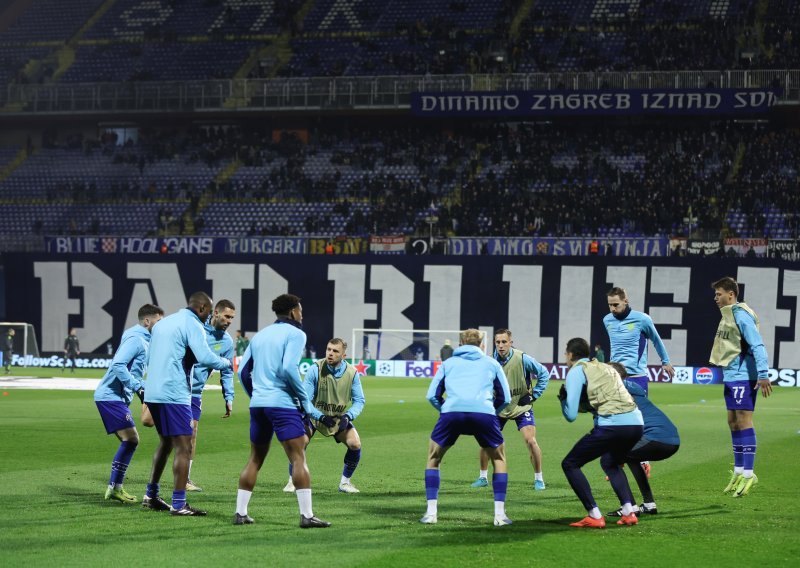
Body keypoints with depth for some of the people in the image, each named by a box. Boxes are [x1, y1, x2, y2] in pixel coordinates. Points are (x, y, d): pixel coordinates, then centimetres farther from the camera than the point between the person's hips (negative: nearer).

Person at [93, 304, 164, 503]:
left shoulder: (143, 340, 17)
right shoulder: (136, 339, -14)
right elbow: (118, 365, -25)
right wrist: (138, 387, -23)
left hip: (116, 397, 10)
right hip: (111, 396, -10)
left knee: (130, 441, 11)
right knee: (130, 439, -14)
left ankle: (115, 488, 14)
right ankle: (115, 487, -11)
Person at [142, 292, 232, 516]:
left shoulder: (162, 323, 19)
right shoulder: (192, 325, -8)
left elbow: (149, 358, 26)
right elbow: (205, 357, -21)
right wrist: (226, 363, -5)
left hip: (153, 392, 9)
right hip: (174, 394, -9)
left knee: (165, 442, 22)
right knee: (183, 447, -6)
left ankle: (151, 496, 25)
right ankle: (179, 504, -10)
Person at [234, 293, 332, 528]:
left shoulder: (260, 335, 17)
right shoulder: (295, 333, -3)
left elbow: (243, 371, 15)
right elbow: (288, 368, -17)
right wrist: (304, 397, -6)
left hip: (258, 404, 7)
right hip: (282, 403, -7)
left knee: (255, 459, 14)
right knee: (298, 458, -6)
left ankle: (240, 513, 12)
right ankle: (306, 515, -12)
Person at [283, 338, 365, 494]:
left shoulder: (352, 373, -16)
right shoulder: (315, 369, -24)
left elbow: (359, 400, -10)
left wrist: (348, 416, -28)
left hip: (339, 418, 3)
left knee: (355, 444, -14)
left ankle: (345, 482, 6)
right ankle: (292, 481, -2)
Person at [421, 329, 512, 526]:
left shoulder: (448, 363, 29)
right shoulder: (491, 363, 27)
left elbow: (432, 395, 22)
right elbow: (505, 398, 26)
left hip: (452, 412, 0)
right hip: (484, 412, 0)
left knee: (433, 458, 22)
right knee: (499, 459, 23)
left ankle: (431, 512, 10)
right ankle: (499, 514, 12)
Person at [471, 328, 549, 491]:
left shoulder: (523, 359, -20)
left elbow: (543, 374, -7)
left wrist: (534, 395, -9)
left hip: (522, 407, -3)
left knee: (530, 441, -16)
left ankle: (538, 478, 1)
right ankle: (483, 477, 15)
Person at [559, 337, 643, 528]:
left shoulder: (576, 371, 6)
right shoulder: (606, 368, 27)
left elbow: (571, 415, 2)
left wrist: (563, 398, 21)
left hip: (611, 425, -7)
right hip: (636, 422, 7)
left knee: (570, 464, 8)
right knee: (612, 465, 33)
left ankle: (594, 516, -2)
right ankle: (629, 512, 13)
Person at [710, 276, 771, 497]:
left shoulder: (741, 314, -15)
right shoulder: (728, 314, 14)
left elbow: (757, 345, -20)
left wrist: (763, 374, -24)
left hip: (743, 376, -10)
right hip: (730, 377, 10)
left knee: (744, 421, -9)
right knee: (733, 422, 12)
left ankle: (748, 474, -7)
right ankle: (738, 471, 20)